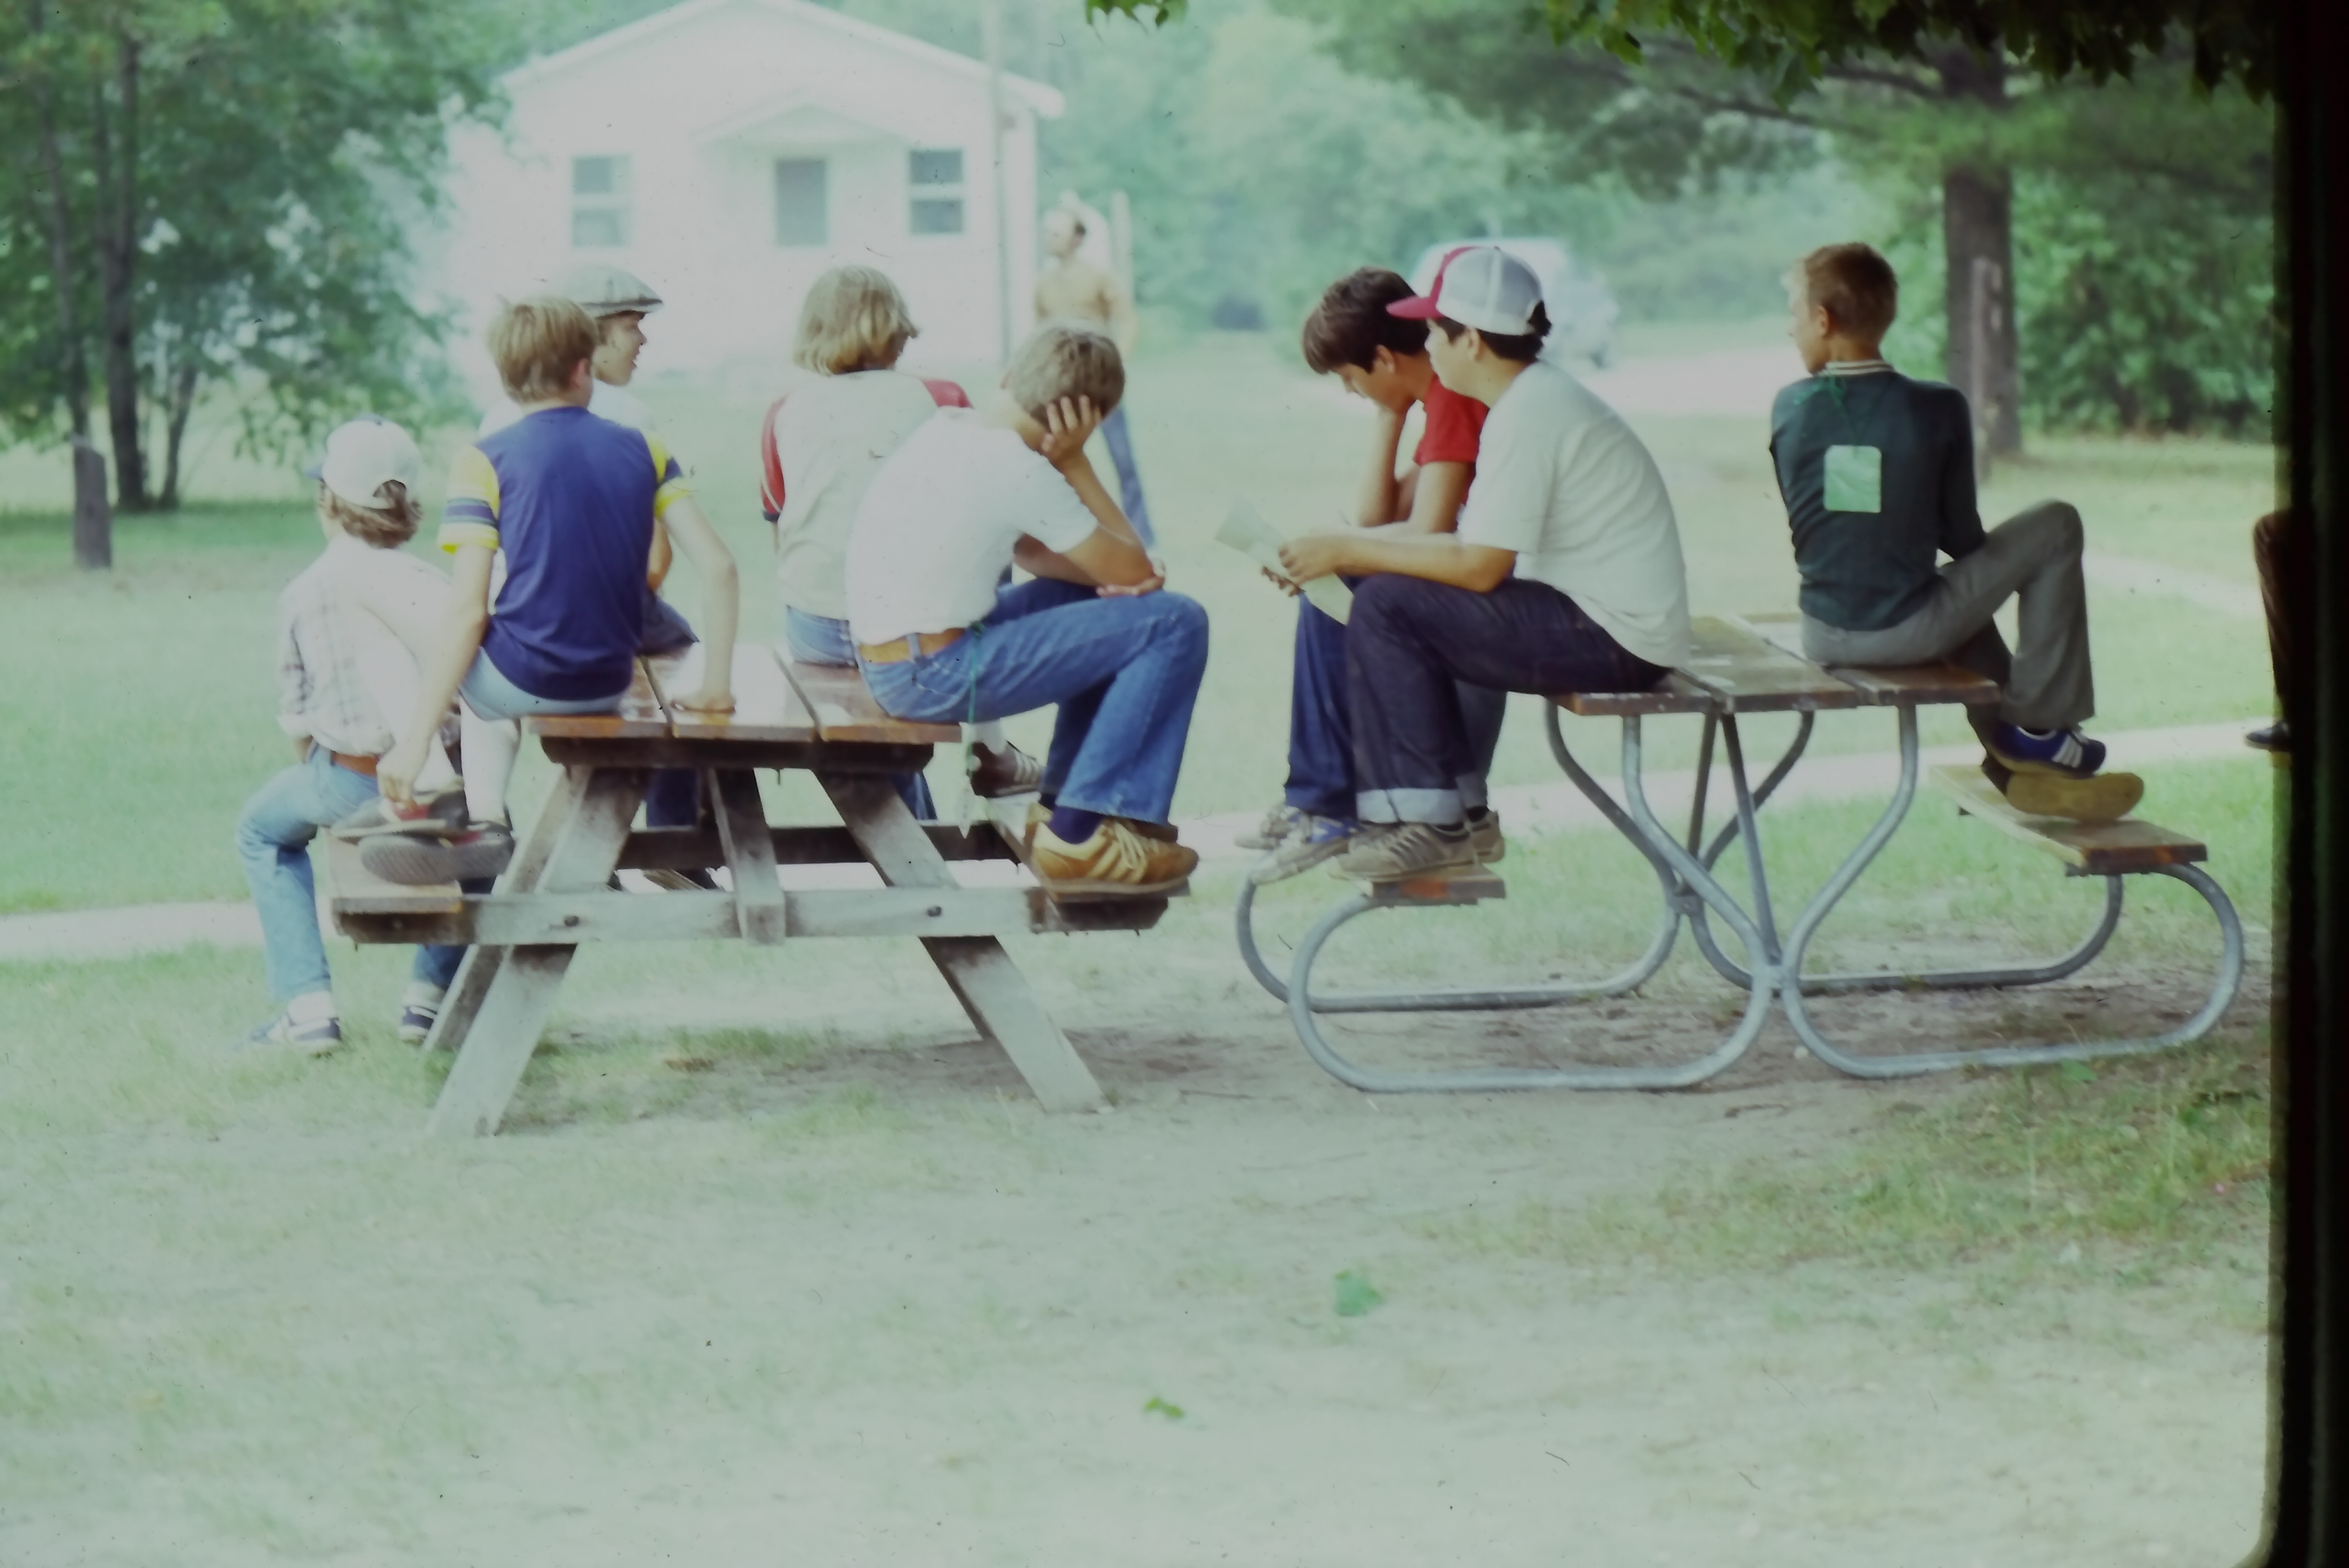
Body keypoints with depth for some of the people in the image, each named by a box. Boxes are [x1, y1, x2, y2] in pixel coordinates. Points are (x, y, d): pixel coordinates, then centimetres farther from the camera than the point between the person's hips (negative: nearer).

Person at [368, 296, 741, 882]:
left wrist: (415, 739, -8)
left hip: (524, 680, -4)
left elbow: (468, 613, -11)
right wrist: (716, 688, 4)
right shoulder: (643, 451, 4)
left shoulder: (486, 462, -6)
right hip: (610, 685, 4)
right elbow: (717, 567, -3)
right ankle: (482, 824, 18)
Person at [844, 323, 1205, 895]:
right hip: (936, 678, -9)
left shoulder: (945, 426, 7)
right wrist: (1075, 463, -5)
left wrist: (1110, 576, 0)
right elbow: (1131, 567, -9)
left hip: (883, 662, 9)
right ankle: (1078, 838, -6)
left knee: (1108, 608, 25)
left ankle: (1060, 805, 26)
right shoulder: (1022, 472, -18)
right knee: (1175, 624, -7)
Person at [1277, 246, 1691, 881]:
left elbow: (1480, 565, -20)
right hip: (1602, 621, 10)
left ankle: (1426, 823, -10)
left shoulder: (1529, 414, -18)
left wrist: (1350, 551, -11)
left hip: (1612, 639, -10)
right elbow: (1478, 540, 13)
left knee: (1387, 606, -14)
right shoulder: (1535, 395, 13)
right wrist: (1345, 549, 7)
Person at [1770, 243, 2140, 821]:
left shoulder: (1790, 409, -5)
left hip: (1824, 638, 4)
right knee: (2055, 526, 15)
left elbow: (1805, 525, 8)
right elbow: (1961, 538, -3)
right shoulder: (1938, 409, -12)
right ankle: (2040, 725, 19)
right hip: (1909, 632, -4)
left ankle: (2012, 751, 34)